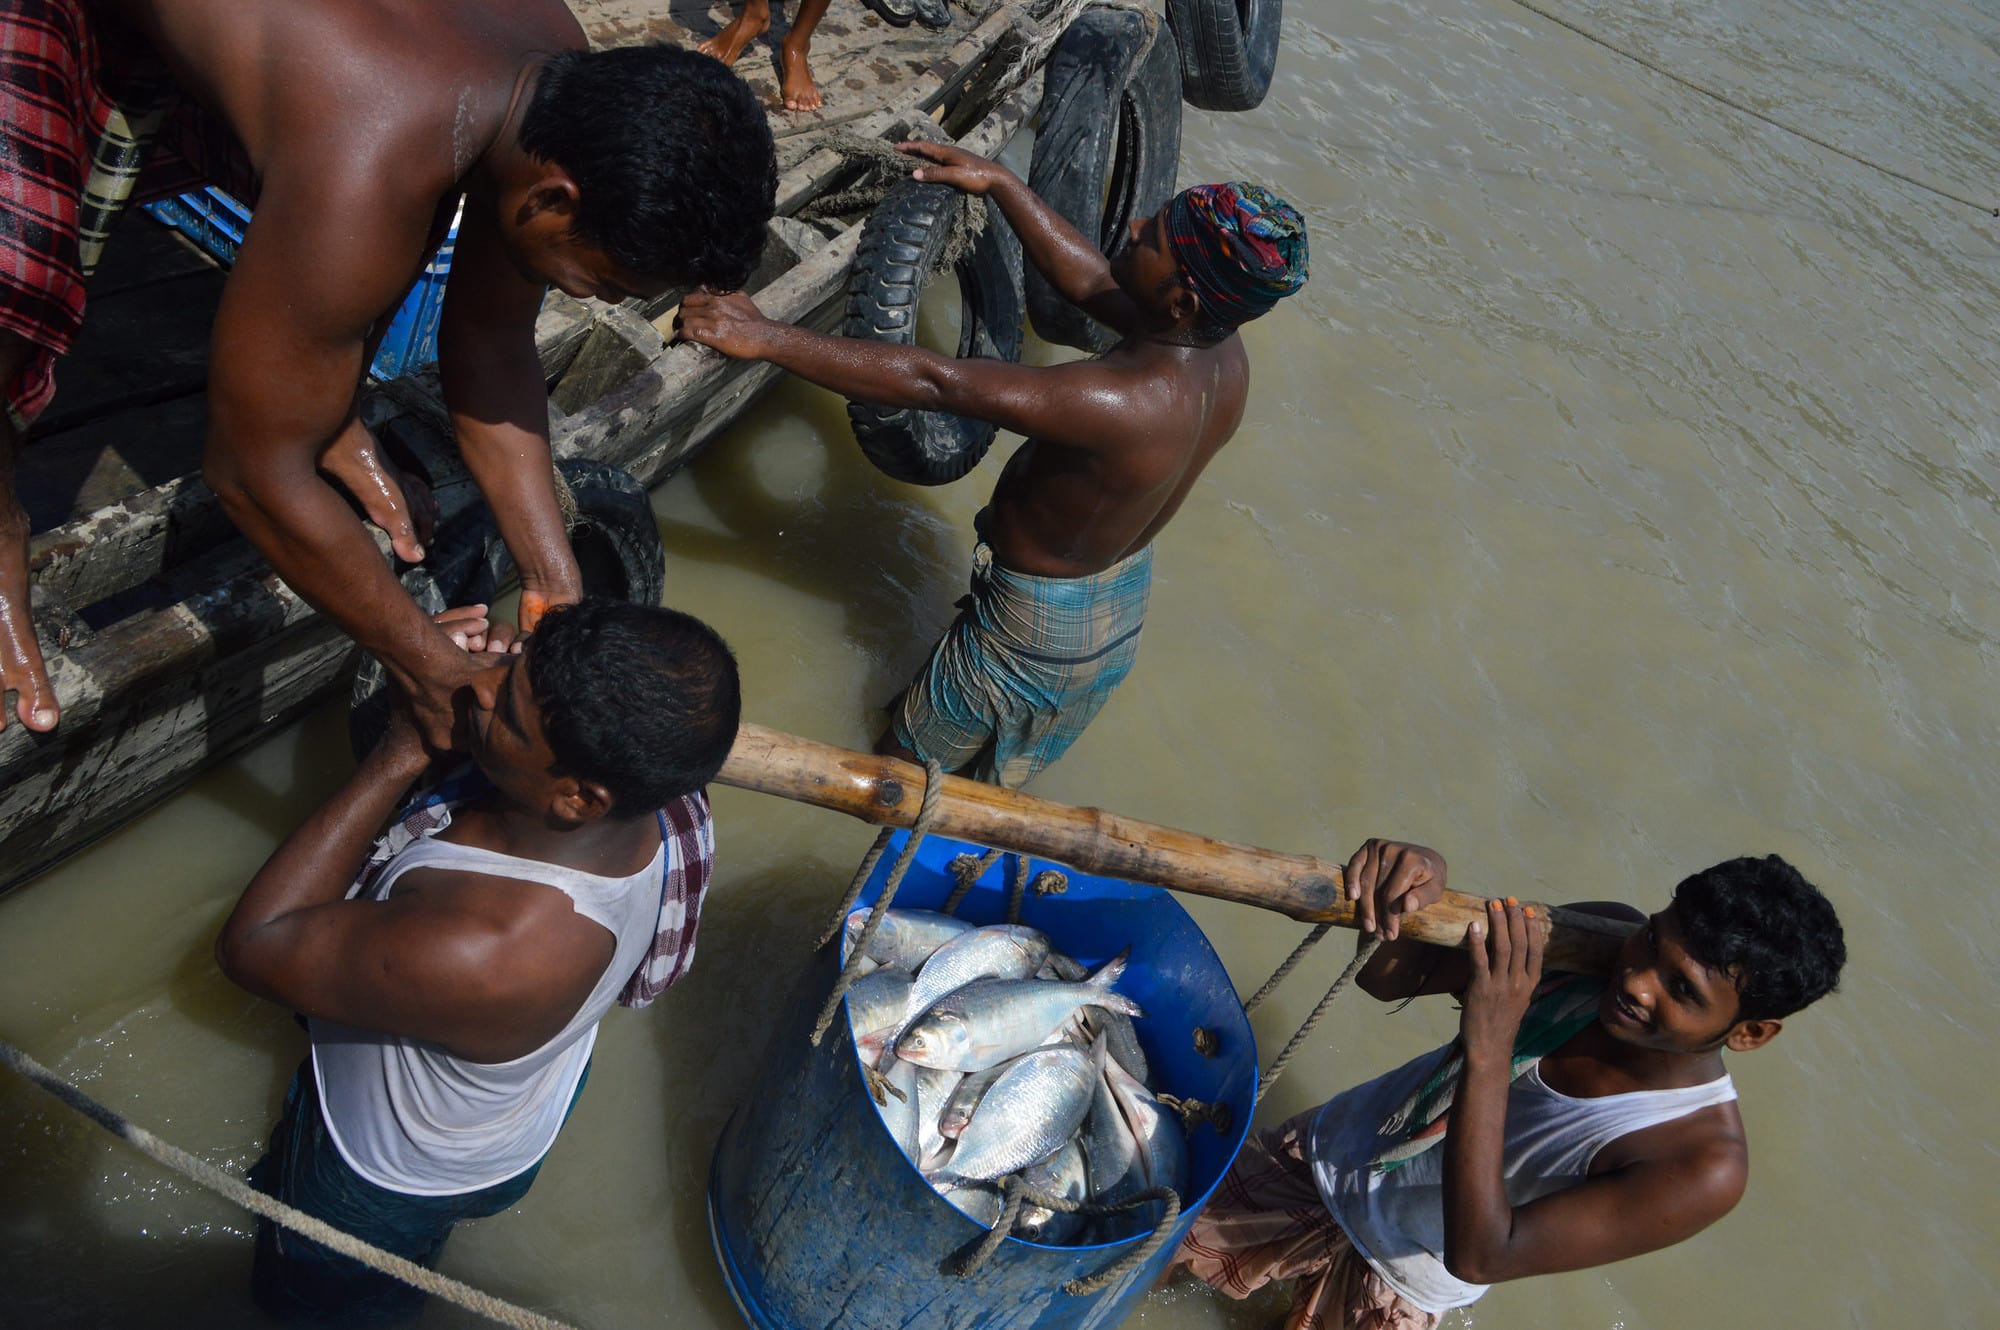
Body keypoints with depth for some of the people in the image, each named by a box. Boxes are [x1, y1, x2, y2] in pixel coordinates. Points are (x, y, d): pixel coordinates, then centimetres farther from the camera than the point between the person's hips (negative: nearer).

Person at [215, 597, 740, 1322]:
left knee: (304, 1292, 32)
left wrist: (394, 762, -37)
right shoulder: (653, 799, -31)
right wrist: (517, 666, -29)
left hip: (390, 1192, -6)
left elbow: (249, 946, -33)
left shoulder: (474, 953, -51)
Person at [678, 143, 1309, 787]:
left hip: (1038, 628, -8)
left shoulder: (1120, 403, -41)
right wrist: (1001, 183, 2)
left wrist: (766, 337, -34)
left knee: (906, 765, 21)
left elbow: (931, 381, -39)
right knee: (1000, 782, 34)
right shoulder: (1224, 352, -16)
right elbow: (1086, 280, -1)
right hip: (1127, 603, 8)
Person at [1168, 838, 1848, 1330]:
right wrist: (1414, 881, -39)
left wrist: (1488, 1053, -45)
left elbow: (1480, 1256, -36)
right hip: (1324, 1146, 4)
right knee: (1174, 1240, 23)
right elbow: (1392, 976, -16)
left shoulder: (1707, 1168, -33)